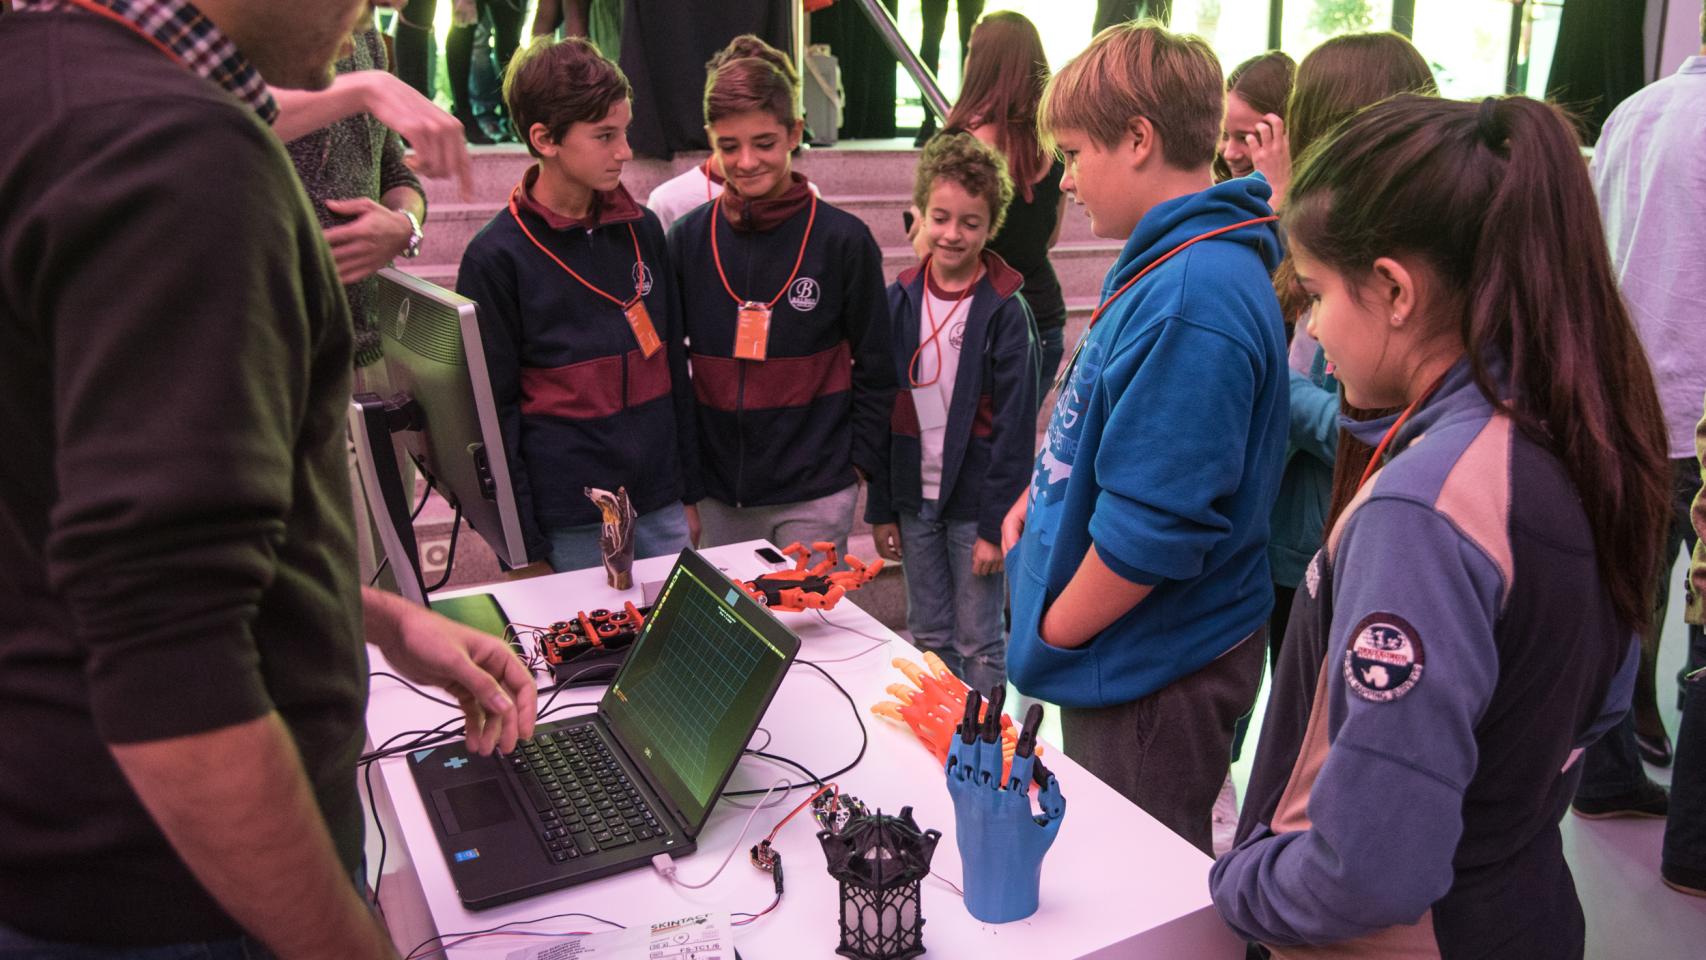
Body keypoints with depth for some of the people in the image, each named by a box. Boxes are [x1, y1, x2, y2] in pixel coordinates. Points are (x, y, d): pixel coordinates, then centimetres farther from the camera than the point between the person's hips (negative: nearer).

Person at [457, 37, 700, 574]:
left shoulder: (642, 230, 6)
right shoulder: (496, 256, -8)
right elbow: (494, 409, -6)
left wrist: (689, 493, 12)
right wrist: (522, 546, -7)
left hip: (661, 508, 5)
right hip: (570, 524, -4)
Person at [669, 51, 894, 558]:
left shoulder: (843, 239, -5)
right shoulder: (686, 239, 3)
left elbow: (875, 367, 1)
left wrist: (860, 459, -4)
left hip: (816, 498, -3)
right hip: (717, 496, 3)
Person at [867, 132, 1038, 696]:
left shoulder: (1005, 312, -10)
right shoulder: (900, 300, 3)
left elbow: (1015, 426, -10)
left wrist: (997, 523, -13)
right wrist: (880, 508, 5)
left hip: (975, 502, -4)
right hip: (914, 499, 4)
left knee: (979, 643, 5)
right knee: (929, 638, 15)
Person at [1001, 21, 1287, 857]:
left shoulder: (1193, 300, -28)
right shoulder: (1162, 264, 5)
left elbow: (1155, 525, -29)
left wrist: (1051, 633, -15)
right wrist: (1038, 499, 7)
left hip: (1154, 679, -9)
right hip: (1126, 661, 9)